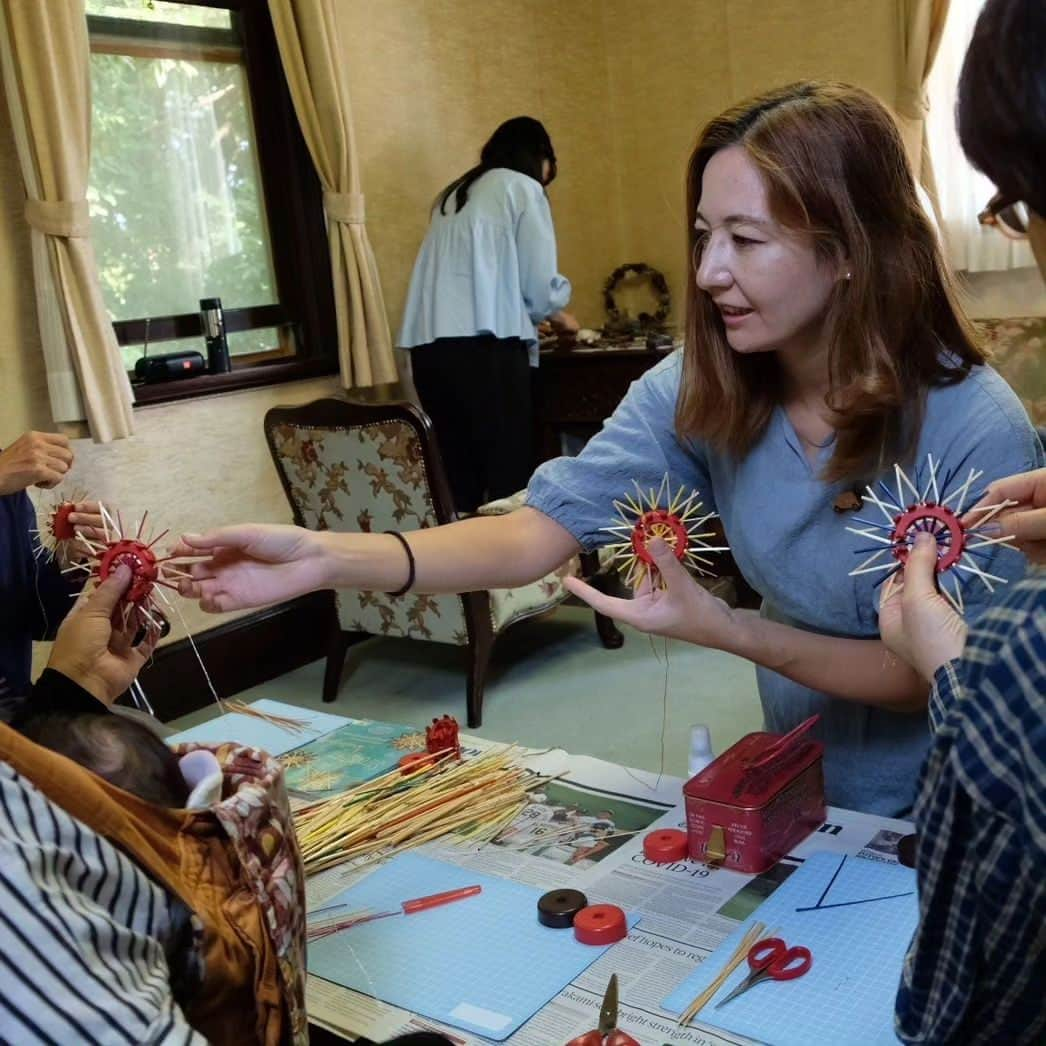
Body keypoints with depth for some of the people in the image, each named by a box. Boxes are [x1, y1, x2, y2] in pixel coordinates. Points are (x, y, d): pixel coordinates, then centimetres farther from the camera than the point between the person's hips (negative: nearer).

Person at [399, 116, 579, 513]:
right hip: (483, 345, -6)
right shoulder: (522, 187, 9)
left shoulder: (454, 194, 27)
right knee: (510, 479, -5)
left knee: (461, 479, 7)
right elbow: (539, 283, 3)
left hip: (429, 346, 7)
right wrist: (558, 313, 24)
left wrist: (542, 312, 36)